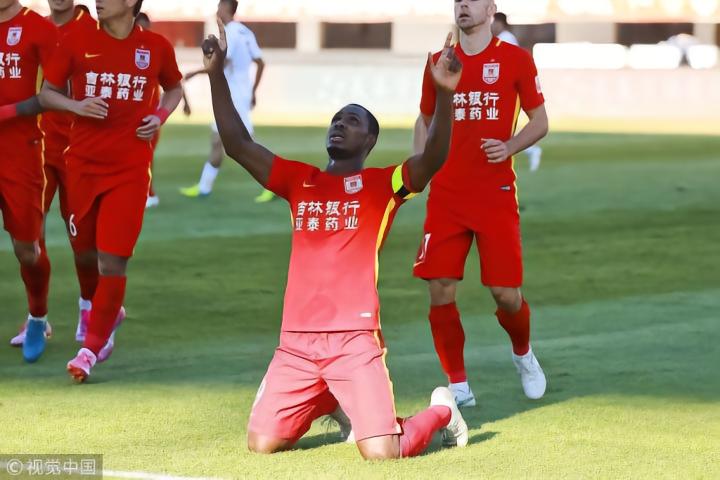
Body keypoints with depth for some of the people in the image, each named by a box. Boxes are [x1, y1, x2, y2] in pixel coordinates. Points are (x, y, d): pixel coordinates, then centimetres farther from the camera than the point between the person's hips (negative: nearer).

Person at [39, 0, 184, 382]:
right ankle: (108, 314, 41)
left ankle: (93, 345, 1)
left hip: (130, 168, -2)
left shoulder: (156, 47, 1)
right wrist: (76, 105, -14)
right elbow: (46, 92, 5)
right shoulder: (77, 41, -1)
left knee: (112, 260, -9)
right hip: (82, 163, 2)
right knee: (84, 250, 12)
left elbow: (174, 88, 19)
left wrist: (160, 115, 0)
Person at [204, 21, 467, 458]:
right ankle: (326, 404, 29)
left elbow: (434, 157, -14)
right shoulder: (298, 180, 15)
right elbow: (238, 144, 11)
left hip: (355, 340, -4)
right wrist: (217, 75, 3)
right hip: (296, 341, 4)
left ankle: (441, 412, 19)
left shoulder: (383, 184, 4)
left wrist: (445, 93, -28)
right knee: (262, 444, -2)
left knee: (382, 453, -16)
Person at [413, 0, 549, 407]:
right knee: (440, 290, -6)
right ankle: (459, 386, 6)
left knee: (506, 293, -4)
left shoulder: (516, 59, 0)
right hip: (446, 194, 3)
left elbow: (540, 122, 3)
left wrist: (510, 147, -15)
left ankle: (523, 354, 29)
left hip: (496, 194, -3)